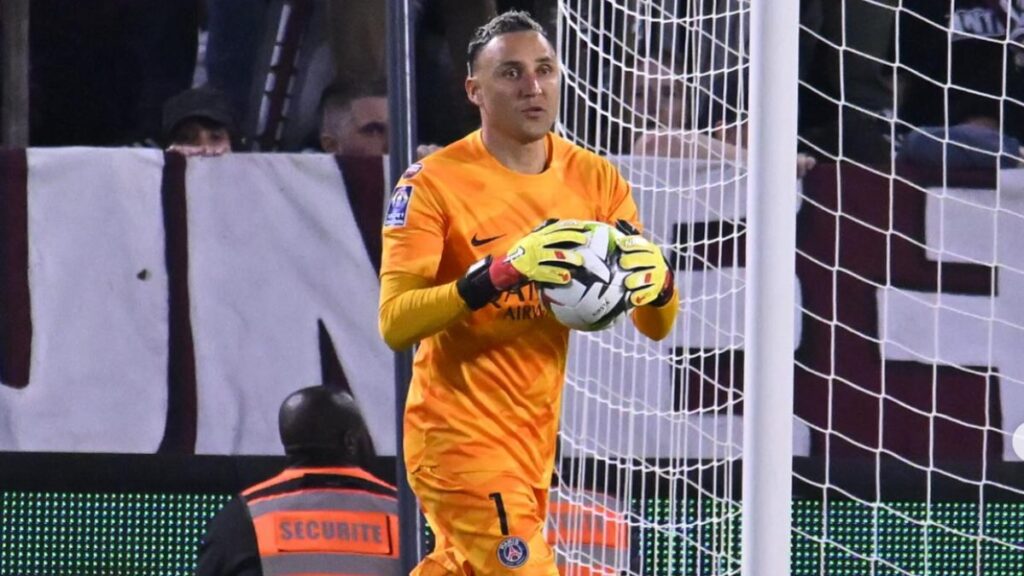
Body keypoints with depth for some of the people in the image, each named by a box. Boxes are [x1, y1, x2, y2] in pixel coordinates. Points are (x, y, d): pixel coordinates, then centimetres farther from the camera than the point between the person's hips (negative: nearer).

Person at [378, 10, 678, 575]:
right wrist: (501, 272, -33)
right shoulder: (435, 184, -12)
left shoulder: (594, 180, 3)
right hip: (459, 437, -6)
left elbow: (656, 326, 3)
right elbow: (395, 323, -21)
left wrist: (656, 280, -21)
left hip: (533, 439, 6)